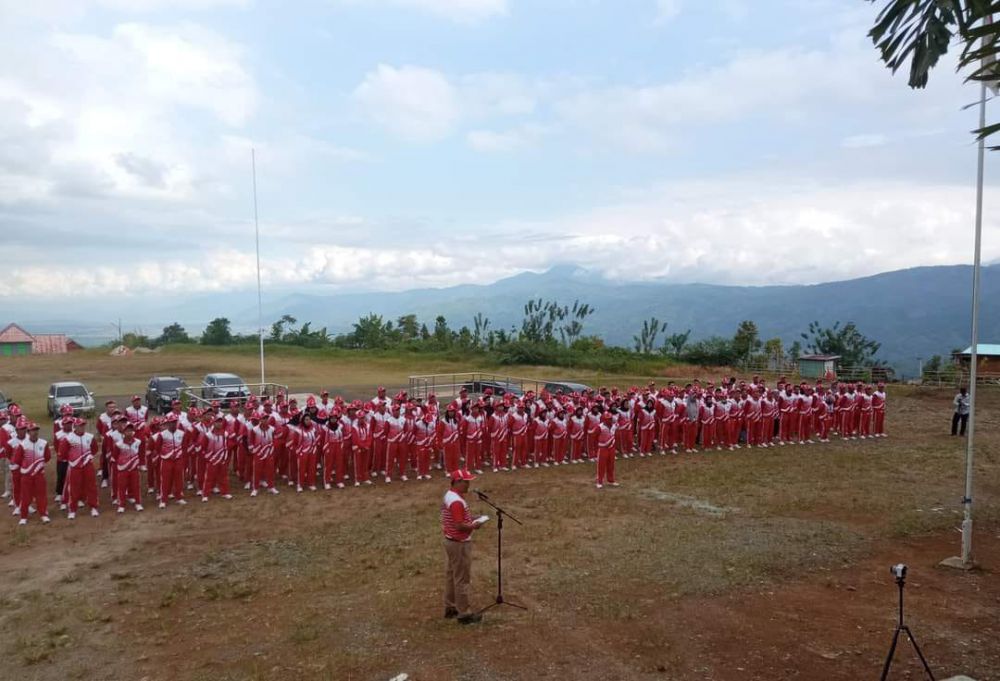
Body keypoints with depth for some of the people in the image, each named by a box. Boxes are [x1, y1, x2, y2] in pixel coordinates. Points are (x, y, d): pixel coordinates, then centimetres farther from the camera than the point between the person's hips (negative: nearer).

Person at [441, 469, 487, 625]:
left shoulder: (448, 495, 6)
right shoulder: (457, 501, -26)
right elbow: (459, 526, -28)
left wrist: (470, 522, 9)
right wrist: (474, 526, -13)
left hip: (450, 541, 10)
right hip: (460, 544, -10)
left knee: (451, 575, 19)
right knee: (462, 578, 0)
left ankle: (450, 607, 30)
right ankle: (464, 614, 10)